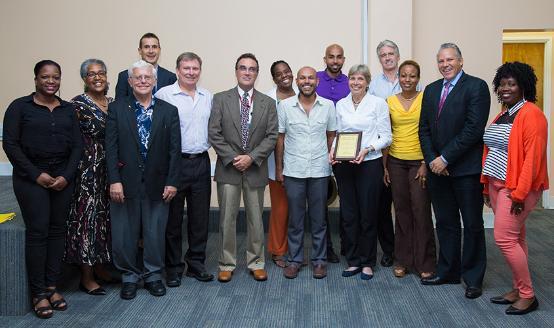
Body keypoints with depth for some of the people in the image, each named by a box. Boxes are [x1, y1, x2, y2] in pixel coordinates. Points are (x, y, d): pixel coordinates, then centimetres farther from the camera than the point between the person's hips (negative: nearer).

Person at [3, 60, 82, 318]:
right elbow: (10, 144, -5)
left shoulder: (68, 109, 10)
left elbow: (77, 145, 7)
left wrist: (66, 176, -6)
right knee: (37, 232, -4)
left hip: (62, 178, 3)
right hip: (31, 178, -3)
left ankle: (52, 287, 16)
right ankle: (38, 293, 6)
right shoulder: (19, 107, 0)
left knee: (57, 230, 5)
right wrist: (36, 175, -11)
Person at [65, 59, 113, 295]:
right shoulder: (78, 104, -9)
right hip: (86, 172, -6)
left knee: (104, 216, 14)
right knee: (86, 217, 0)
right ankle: (86, 277, 11)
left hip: (109, 171, 7)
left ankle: (99, 267, 29)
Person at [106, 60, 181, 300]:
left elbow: (174, 149, 1)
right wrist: (114, 180, -10)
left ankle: (153, 276, 27)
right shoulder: (116, 109, 3)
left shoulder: (169, 111, 5)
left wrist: (172, 181, -5)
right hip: (126, 182, 0)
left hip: (157, 183, 1)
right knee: (124, 235, 7)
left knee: (156, 234, 9)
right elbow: (111, 147, -2)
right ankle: (129, 277, 26)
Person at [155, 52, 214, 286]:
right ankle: (173, 267, 19)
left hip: (201, 162, 5)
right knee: (173, 218, 6)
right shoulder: (164, 94, -5)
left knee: (200, 218, 11)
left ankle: (196, 262, 25)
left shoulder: (208, 97, 11)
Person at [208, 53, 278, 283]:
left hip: (255, 169, 1)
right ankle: (227, 264, 17)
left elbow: (272, 136, 0)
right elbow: (214, 134, -3)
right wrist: (233, 158, -12)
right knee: (227, 219, 5)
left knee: (255, 218, 9)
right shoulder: (221, 99, 2)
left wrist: (252, 157, -12)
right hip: (228, 168, -1)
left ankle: (256, 263, 22)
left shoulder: (268, 103, 6)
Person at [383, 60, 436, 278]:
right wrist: (384, 165, 6)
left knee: (421, 211, -3)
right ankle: (402, 260, 20)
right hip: (396, 162, 3)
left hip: (419, 161, -3)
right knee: (401, 211, 9)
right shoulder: (390, 101, 7)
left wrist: (426, 163, -10)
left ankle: (425, 262, 11)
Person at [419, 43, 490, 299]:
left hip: (466, 168, -5)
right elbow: (424, 128, 10)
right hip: (437, 168, 6)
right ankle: (448, 271, 27)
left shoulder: (476, 86, -7)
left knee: (472, 225, 6)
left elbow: (474, 128, -16)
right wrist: (432, 160, -3)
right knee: (445, 223, 14)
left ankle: (473, 278, 18)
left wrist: (445, 158, -15)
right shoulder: (431, 90, 12)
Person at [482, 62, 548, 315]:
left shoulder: (531, 115, -13)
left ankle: (528, 295, 6)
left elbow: (533, 157, -19)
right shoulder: (503, 115, 13)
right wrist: (487, 187, 13)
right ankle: (518, 290, 23)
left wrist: (519, 194, -22)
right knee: (515, 238, 13)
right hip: (497, 185, 8)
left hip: (517, 188, -8)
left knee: (505, 238, -9)